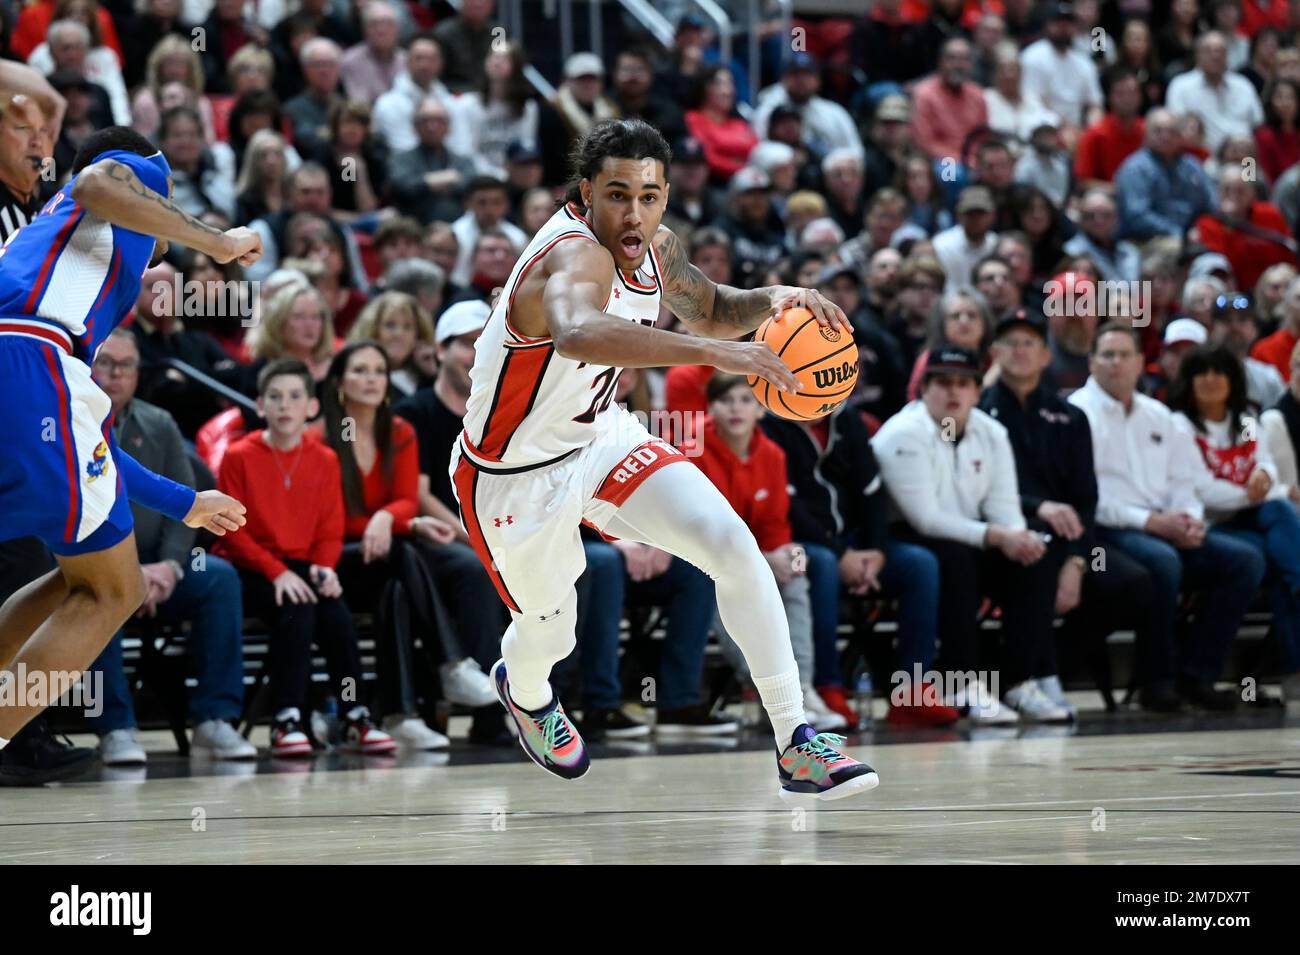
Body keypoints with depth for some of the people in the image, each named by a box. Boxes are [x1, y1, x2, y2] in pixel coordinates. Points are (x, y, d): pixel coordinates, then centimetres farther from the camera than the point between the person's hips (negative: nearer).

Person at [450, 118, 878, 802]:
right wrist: (712, 352, -66)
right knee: (550, 634, 14)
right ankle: (523, 691, 55)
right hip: (516, 476, -6)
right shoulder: (576, 256, -36)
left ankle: (796, 748, -9)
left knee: (732, 544, -12)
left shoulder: (653, 249, -9)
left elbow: (711, 310, 12)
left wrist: (769, 301, -11)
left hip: (599, 436, 6)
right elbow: (576, 333, -61)